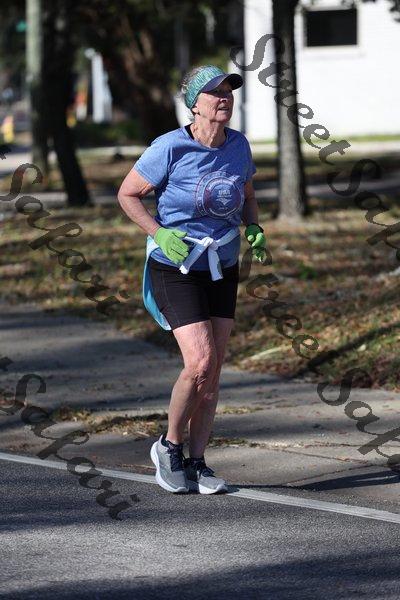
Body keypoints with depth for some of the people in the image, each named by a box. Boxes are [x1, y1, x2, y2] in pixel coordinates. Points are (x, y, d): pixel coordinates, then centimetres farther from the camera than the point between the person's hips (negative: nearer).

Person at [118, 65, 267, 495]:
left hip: (223, 269, 5)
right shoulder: (170, 148, -17)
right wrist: (160, 233, -20)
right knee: (199, 363, -17)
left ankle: (196, 463, 15)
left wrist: (254, 229, -3)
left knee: (213, 370, 4)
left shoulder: (239, 146, -2)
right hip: (175, 269, -5)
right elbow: (127, 194, -8)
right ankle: (169, 446, 6)